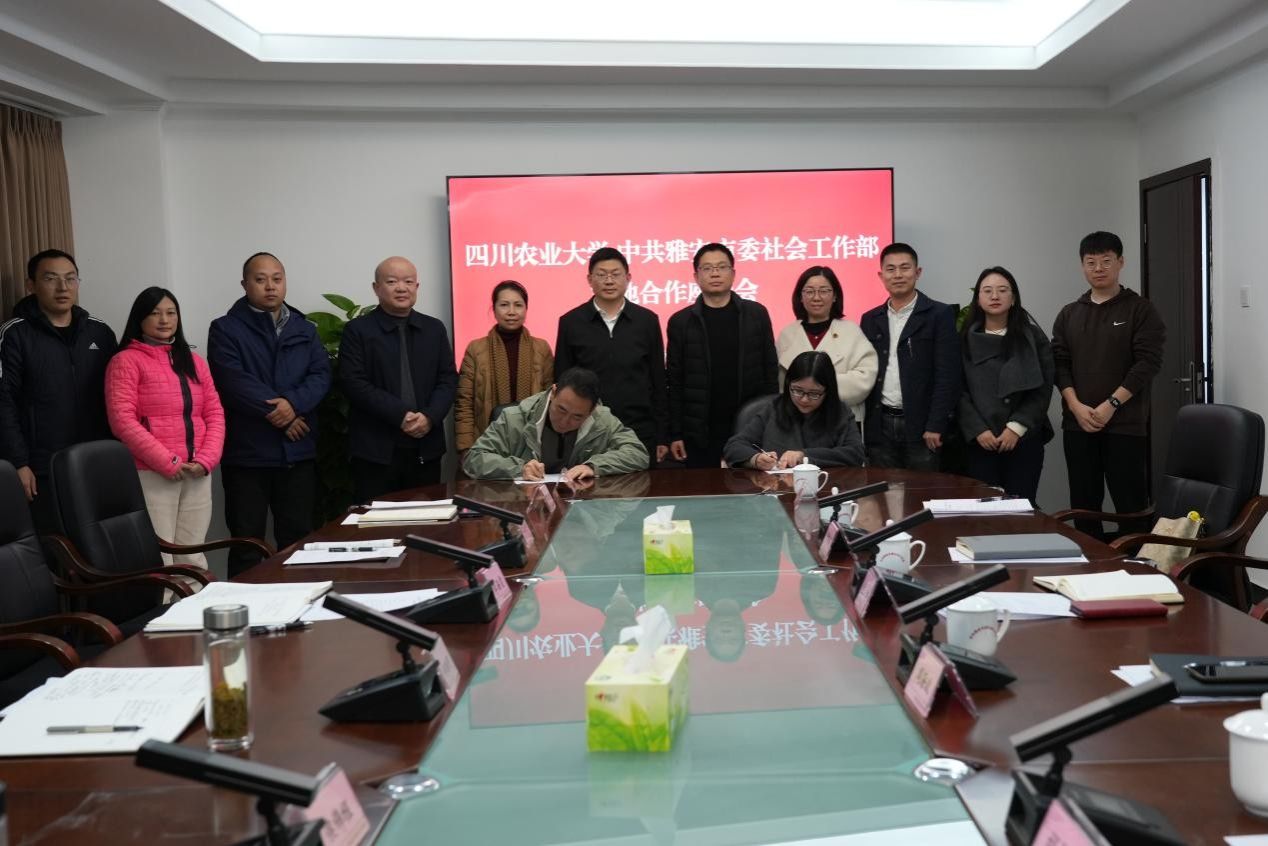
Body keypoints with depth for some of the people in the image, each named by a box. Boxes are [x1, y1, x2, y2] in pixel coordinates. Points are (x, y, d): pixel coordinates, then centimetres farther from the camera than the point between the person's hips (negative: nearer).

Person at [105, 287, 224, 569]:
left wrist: (205, 460, -4)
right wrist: (167, 463, -14)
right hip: (152, 475, -5)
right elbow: (122, 421, -10)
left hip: (197, 475, 5)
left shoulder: (194, 361, 17)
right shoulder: (126, 361, -1)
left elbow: (215, 414, 12)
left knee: (192, 558, 9)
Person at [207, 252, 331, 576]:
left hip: (298, 452, 4)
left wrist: (293, 403, -17)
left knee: (298, 538, 10)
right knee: (247, 541, 3)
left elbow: (321, 374, 1)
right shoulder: (225, 329, -1)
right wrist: (276, 412, -13)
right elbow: (234, 381, -13)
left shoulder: (305, 329, 13)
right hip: (246, 452, -4)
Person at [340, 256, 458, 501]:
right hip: (376, 448, -3)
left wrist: (430, 416, -11)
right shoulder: (357, 330, 1)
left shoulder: (435, 329, 13)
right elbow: (354, 383, -8)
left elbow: (448, 379, 8)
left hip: (426, 447, 4)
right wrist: (400, 415, -17)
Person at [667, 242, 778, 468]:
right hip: (699, 433, -1)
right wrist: (675, 434, -2)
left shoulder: (756, 314, 5)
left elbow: (770, 370, 6)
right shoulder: (680, 322, 2)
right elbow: (675, 383, 2)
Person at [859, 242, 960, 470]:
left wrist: (935, 426, -13)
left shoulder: (940, 315, -2)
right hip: (880, 426, 4)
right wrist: (862, 426, 4)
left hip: (921, 426, -3)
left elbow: (947, 375, -7)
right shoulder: (870, 320, 12)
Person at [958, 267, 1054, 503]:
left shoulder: (1032, 336, 4)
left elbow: (1043, 388, 0)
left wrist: (1016, 427, -9)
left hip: (1024, 439, 0)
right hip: (980, 441, 0)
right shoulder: (966, 339, 4)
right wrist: (978, 431, -9)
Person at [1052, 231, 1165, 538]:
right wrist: (1076, 406, -9)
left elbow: (1148, 361, -7)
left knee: (1131, 504, -4)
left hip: (1126, 424, -4)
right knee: (1083, 503, 7)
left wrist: (1111, 404, -14)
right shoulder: (1069, 314, 13)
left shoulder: (1141, 310, 2)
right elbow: (1059, 363, 6)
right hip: (1077, 424, 4)